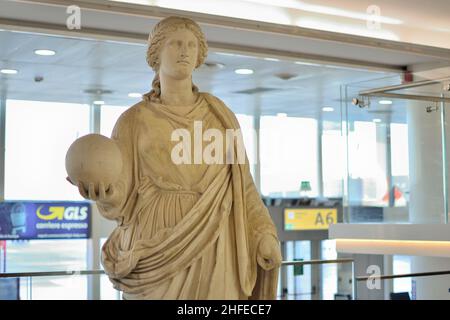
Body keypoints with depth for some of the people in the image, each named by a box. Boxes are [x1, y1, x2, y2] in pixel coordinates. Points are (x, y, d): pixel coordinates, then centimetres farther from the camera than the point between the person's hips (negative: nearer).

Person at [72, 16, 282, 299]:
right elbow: (121, 201, -2)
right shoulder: (133, 122, 4)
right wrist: (102, 189, -25)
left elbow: (241, 183, 10)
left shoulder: (219, 114, 11)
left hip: (212, 251, 2)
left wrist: (264, 234, -3)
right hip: (159, 251, -1)